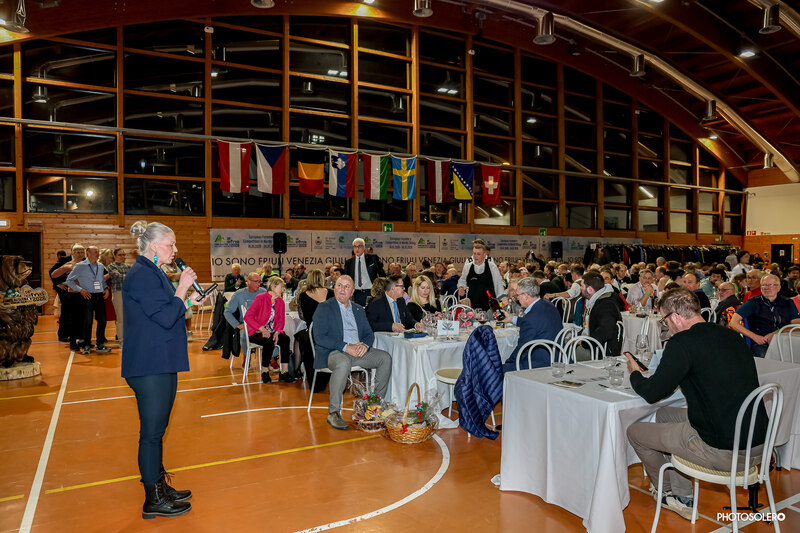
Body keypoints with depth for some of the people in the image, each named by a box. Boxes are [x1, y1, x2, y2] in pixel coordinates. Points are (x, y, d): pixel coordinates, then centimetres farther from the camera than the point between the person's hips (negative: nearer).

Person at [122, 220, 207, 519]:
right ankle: (153, 501, 12)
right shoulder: (141, 275, -16)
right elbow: (165, 317, -22)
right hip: (149, 367, -10)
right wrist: (183, 287, -13)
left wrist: (189, 302, 8)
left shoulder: (153, 274, 17)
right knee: (152, 432, 0)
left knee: (156, 430, 18)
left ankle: (160, 486, 30)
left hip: (162, 365, 10)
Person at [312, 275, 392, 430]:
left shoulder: (359, 309, 19)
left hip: (358, 350, 6)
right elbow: (319, 337, -10)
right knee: (343, 362, -38)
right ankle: (333, 412, -26)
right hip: (332, 352, -6)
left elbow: (369, 334, 17)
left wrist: (364, 344, -9)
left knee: (386, 358, -14)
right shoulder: (324, 307, 1)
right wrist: (346, 347, -19)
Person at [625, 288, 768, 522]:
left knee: (635, 431, 8)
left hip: (722, 452, -8)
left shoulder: (682, 342, -19)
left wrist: (634, 373, 7)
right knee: (664, 415, 26)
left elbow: (651, 393, -12)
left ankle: (668, 492, 34)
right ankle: (682, 499, 32)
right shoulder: (731, 336, 5)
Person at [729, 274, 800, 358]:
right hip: (760, 345, -2)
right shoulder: (753, 302, 11)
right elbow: (733, 323, 4)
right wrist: (754, 336, -8)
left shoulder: (787, 303, 19)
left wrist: (776, 333, -10)